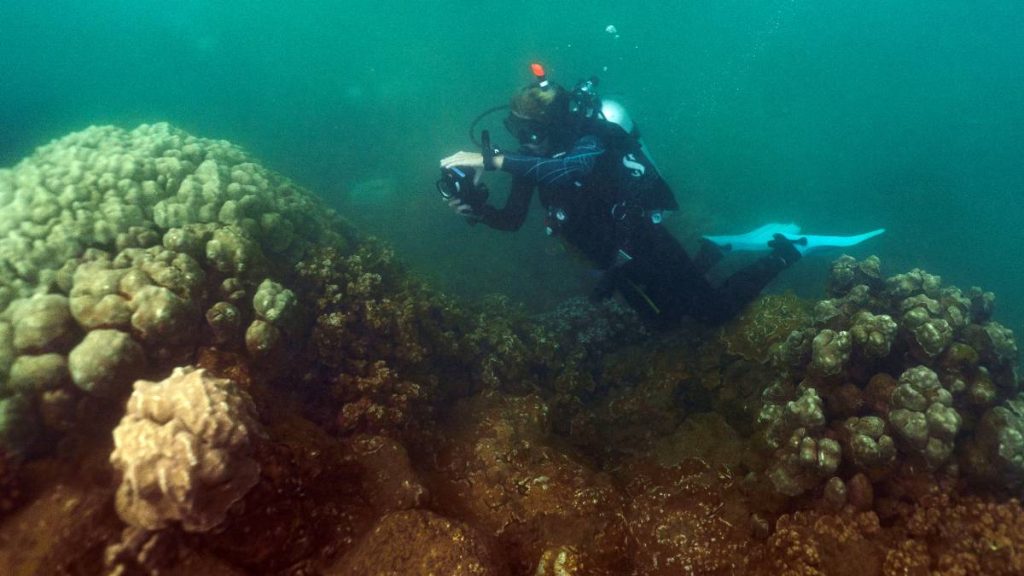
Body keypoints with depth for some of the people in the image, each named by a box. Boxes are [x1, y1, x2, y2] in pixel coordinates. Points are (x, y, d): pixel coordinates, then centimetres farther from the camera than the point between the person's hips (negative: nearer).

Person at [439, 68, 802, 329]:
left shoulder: (589, 142, -29)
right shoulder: (534, 157, -8)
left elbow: (569, 166, -54)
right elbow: (513, 219, -7)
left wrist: (491, 160, -58)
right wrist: (475, 210, -26)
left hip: (644, 245, -7)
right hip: (618, 258, 7)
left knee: (714, 311, 2)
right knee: (664, 321, 25)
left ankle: (782, 254, 23)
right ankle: (706, 257, 43)